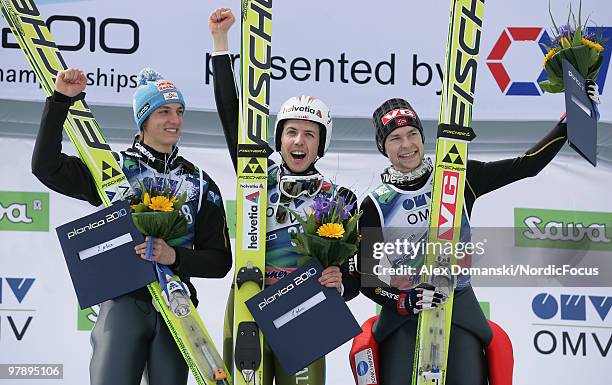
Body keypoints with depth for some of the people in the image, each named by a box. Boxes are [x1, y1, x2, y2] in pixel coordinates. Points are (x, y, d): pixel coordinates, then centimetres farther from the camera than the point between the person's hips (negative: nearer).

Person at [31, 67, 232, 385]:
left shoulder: (199, 183, 10)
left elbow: (220, 261, 7)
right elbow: (46, 167, -7)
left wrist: (174, 256, -13)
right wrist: (61, 100, -10)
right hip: (123, 301, -2)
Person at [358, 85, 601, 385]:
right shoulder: (376, 205, -2)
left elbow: (525, 166, -1)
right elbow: (366, 275, -2)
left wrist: (572, 120, -7)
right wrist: (402, 301, -19)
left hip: (459, 307, 1)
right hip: (402, 313, 0)